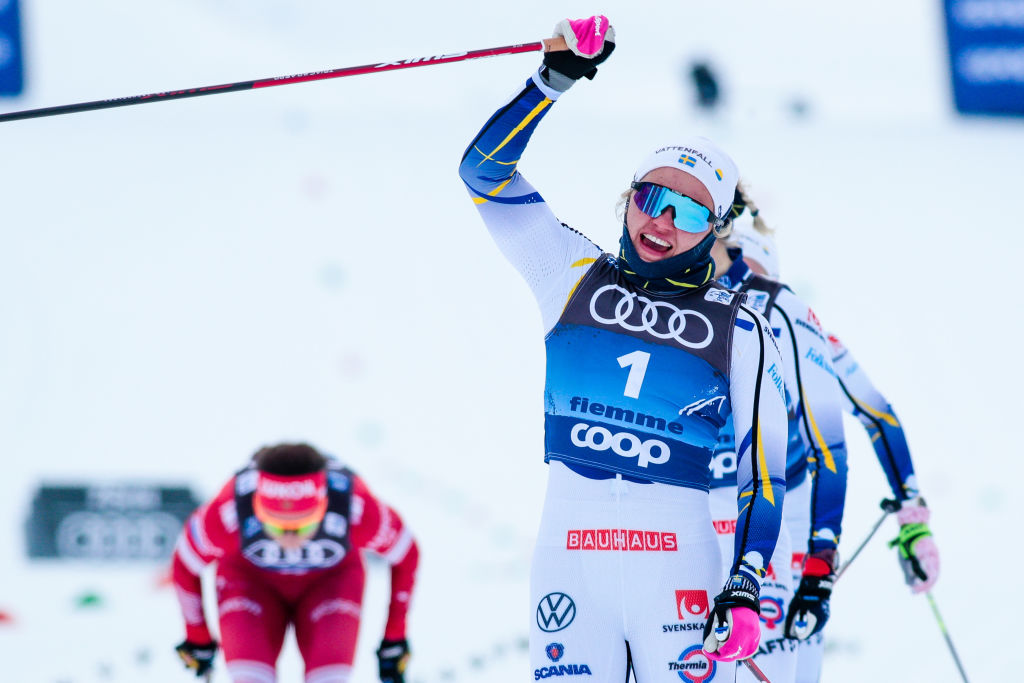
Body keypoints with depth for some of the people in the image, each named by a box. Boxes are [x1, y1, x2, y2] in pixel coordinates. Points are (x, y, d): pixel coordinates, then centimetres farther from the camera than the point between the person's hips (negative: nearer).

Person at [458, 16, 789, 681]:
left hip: (678, 558, -1)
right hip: (570, 547, 1)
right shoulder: (576, 276, 11)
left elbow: (764, 469, 6)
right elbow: (485, 170, 5)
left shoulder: (740, 331, 6)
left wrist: (746, 590, -5)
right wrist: (555, 79, -5)